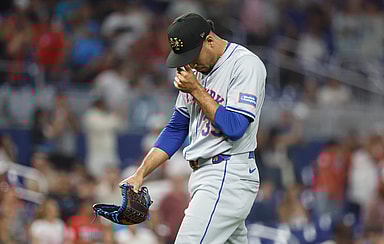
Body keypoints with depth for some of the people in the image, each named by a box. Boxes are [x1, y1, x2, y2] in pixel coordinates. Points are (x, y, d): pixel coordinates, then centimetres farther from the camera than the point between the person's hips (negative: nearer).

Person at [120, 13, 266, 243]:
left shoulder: (246, 64, -11)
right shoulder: (197, 70, 15)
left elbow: (233, 127, -19)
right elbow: (176, 129, 19)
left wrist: (196, 90, -13)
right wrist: (140, 175, 10)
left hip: (228, 176, -8)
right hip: (202, 174, 8)